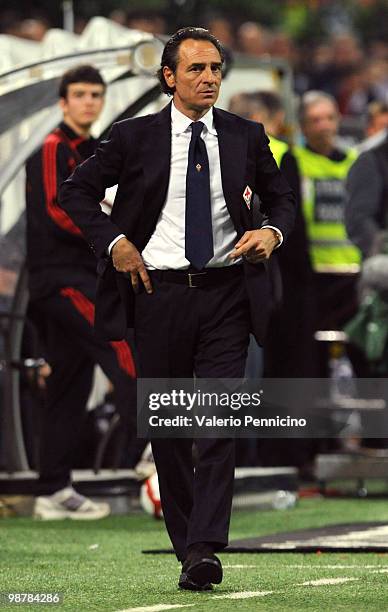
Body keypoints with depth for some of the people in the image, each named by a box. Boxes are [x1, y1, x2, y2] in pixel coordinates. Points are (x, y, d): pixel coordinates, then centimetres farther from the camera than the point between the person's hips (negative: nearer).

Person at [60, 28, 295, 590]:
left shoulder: (246, 137, 6)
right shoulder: (135, 137, 1)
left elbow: (281, 197, 19)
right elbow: (76, 191, 10)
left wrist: (273, 232, -3)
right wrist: (115, 243, -3)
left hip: (226, 295, 0)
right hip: (159, 294, 0)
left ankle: (205, 549, -16)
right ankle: (185, 544, 17)